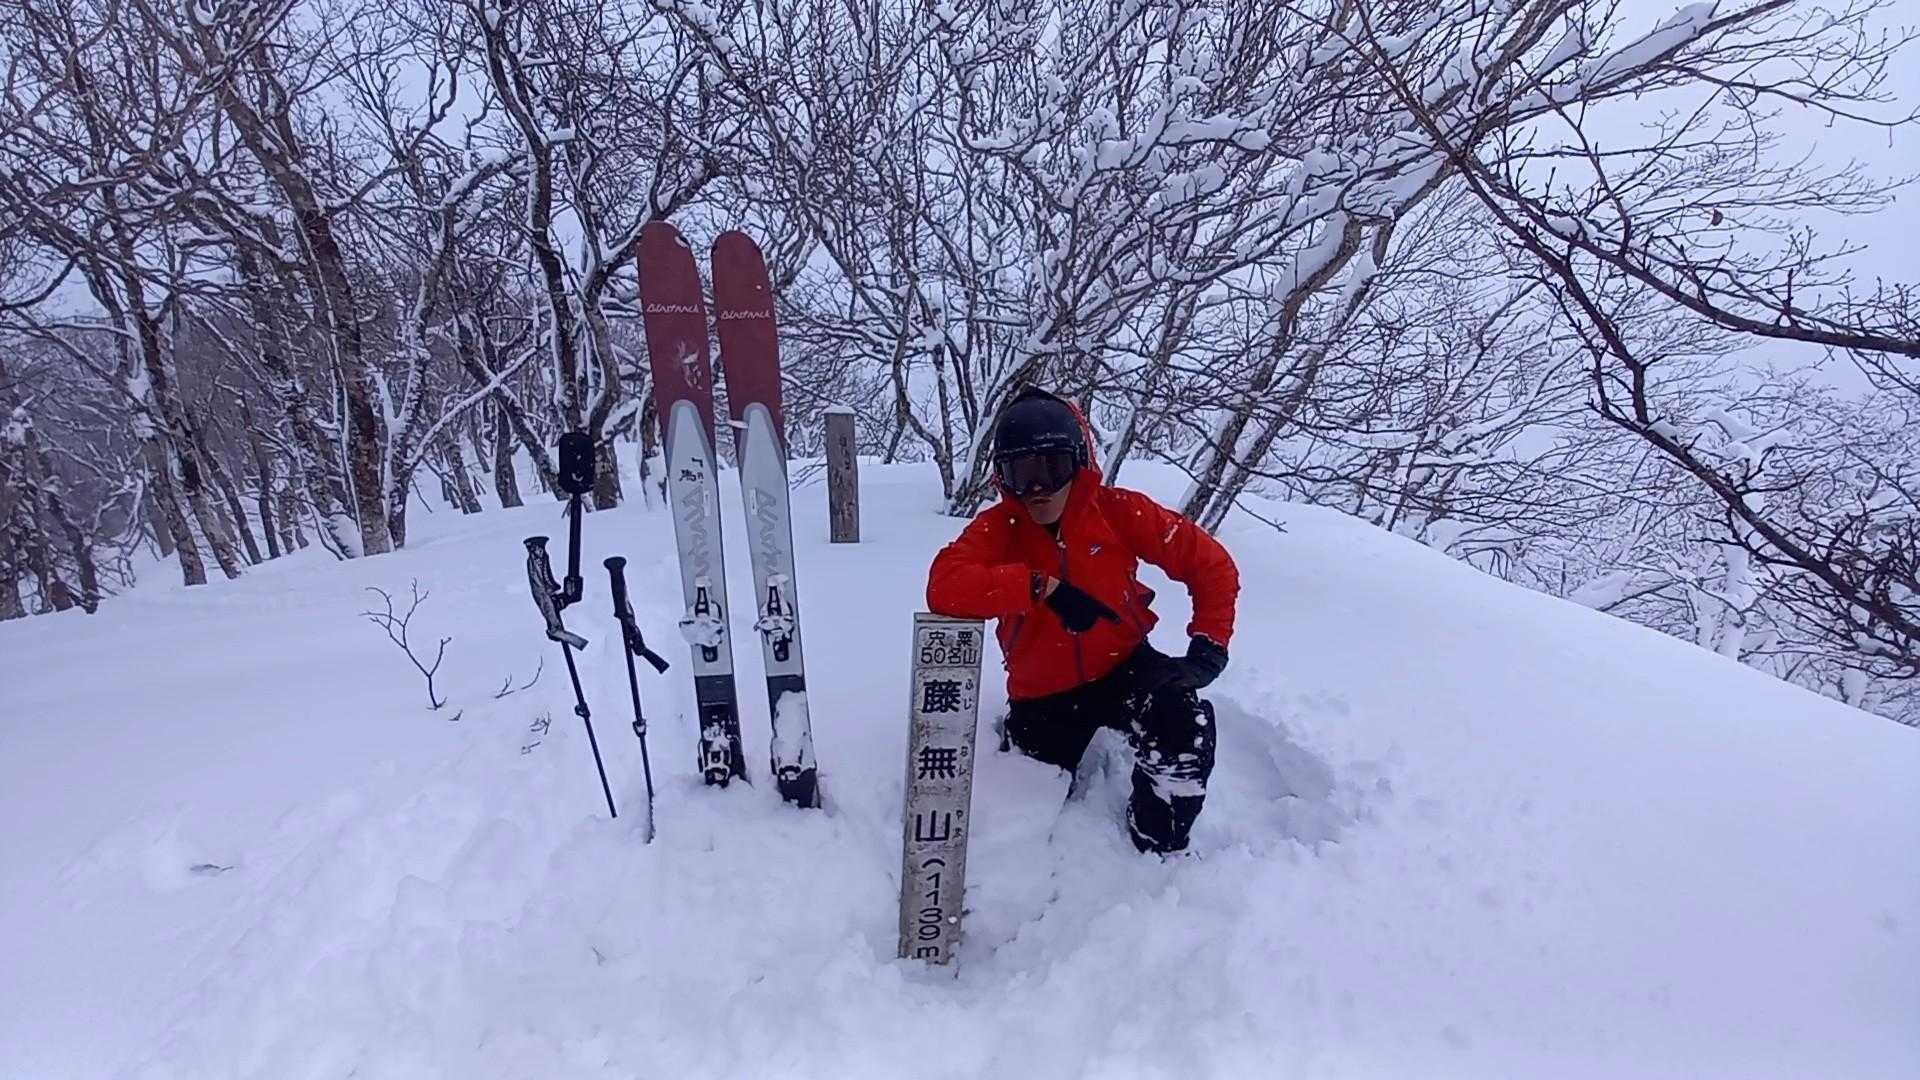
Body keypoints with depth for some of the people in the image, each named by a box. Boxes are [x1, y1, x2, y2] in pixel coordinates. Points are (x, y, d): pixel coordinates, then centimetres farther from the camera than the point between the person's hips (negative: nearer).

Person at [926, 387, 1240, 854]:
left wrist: (1207, 648, -16)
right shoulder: (997, 528, -16)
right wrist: (1044, 587, -39)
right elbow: (944, 588, -35)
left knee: (1184, 722, -31)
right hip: (1043, 695, 1)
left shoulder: (1118, 511, -15)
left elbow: (1211, 564, -7)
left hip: (1122, 667, 0)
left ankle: (1159, 850, -3)